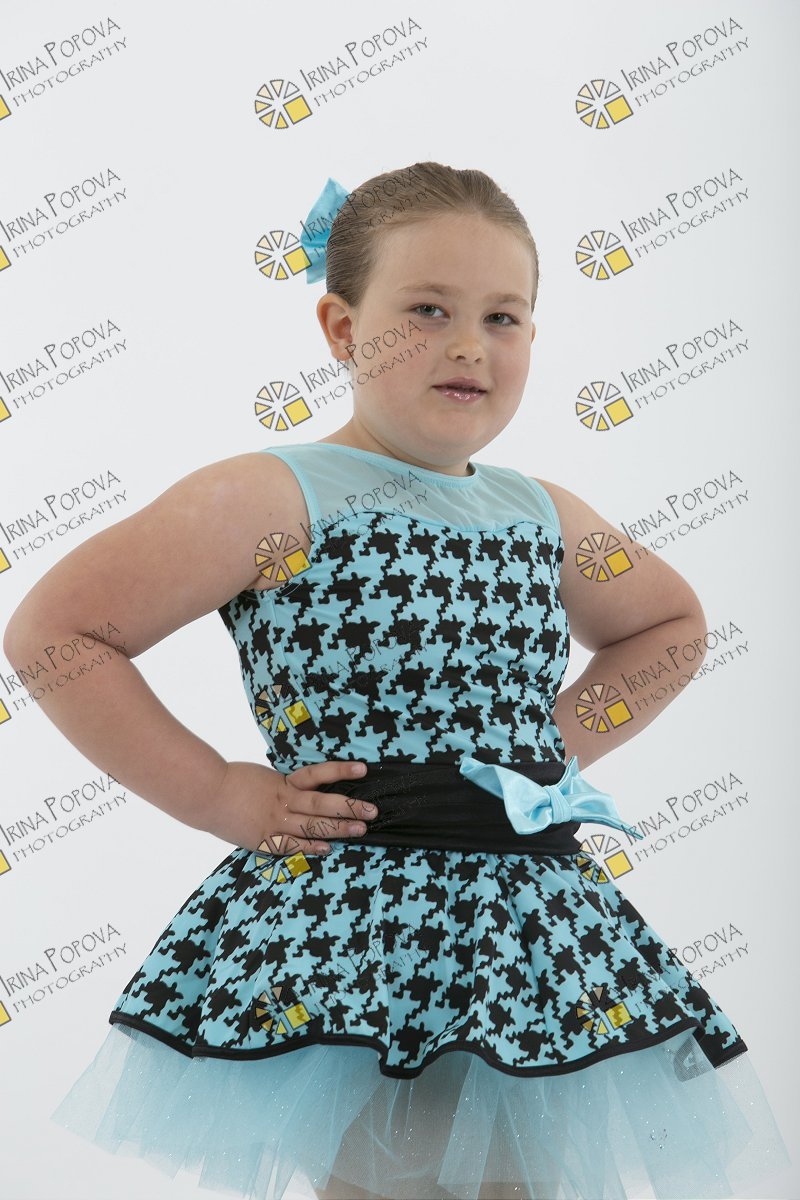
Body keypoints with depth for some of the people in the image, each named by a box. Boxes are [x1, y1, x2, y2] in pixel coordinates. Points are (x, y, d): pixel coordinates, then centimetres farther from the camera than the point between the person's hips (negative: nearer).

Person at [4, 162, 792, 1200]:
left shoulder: (547, 519, 8)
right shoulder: (274, 500, -10)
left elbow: (671, 621, 26)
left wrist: (563, 739, 11)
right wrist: (216, 796, -12)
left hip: (539, 943, 6)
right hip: (346, 943, -5)